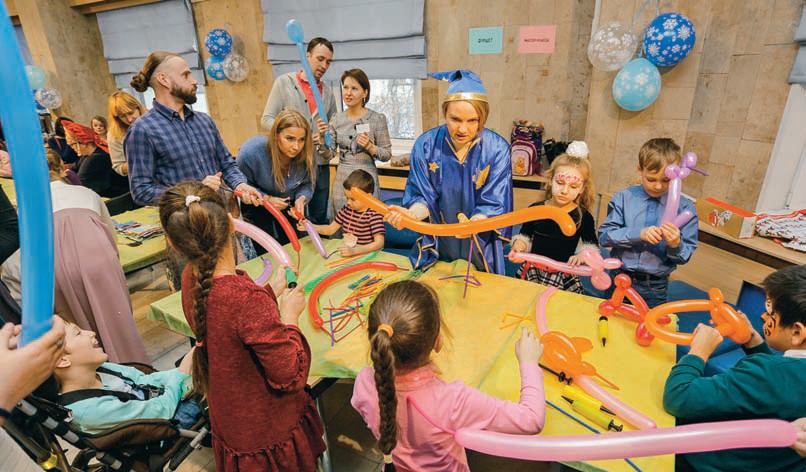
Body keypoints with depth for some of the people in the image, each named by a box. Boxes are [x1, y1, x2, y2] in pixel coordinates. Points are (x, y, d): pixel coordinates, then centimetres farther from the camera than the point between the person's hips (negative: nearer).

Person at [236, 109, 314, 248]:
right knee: (264, 253, 6)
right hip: (257, 208, -2)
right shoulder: (251, 151, -32)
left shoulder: (306, 153, -25)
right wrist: (266, 199, -28)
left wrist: (301, 199, -30)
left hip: (290, 206, 3)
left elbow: (307, 185, -9)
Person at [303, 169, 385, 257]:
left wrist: (354, 251, -33)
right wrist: (310, 226, 1)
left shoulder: (374, 214, -14)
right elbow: (330, 229, 17)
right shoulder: (347, 209, 7)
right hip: (346, 253, 6)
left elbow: (379, 243, -23)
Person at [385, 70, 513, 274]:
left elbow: (493, 204, -17)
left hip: (480, 249, -1)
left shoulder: (497, 148, -16)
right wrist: (412, 214, -33)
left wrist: (474, 223, -39)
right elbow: (423, 197, -10)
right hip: (437, 247, 1)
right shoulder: (426, 144, -13)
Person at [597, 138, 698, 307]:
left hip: (655, 288, 0)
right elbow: (604, 236, -12)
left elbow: (685, 257, -2)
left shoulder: (685, 207, -3)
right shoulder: (624, 197, -5)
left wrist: (675, 245, -23)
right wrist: (639, 234, -24)